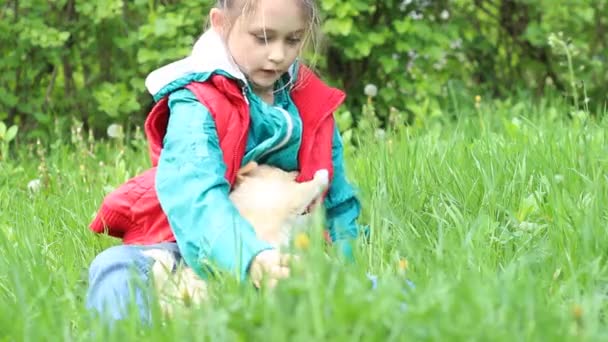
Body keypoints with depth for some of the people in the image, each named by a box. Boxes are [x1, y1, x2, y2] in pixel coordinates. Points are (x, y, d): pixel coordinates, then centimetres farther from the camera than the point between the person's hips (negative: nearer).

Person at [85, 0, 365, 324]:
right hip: (199, 249, -3)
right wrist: (250, 257, -53)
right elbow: (196, 194, -35)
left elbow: (337, 199, 14)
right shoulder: (196, 103, -16)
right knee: (117, 268, -32)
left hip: (275, 249, 4)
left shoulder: (310, 104, 2)